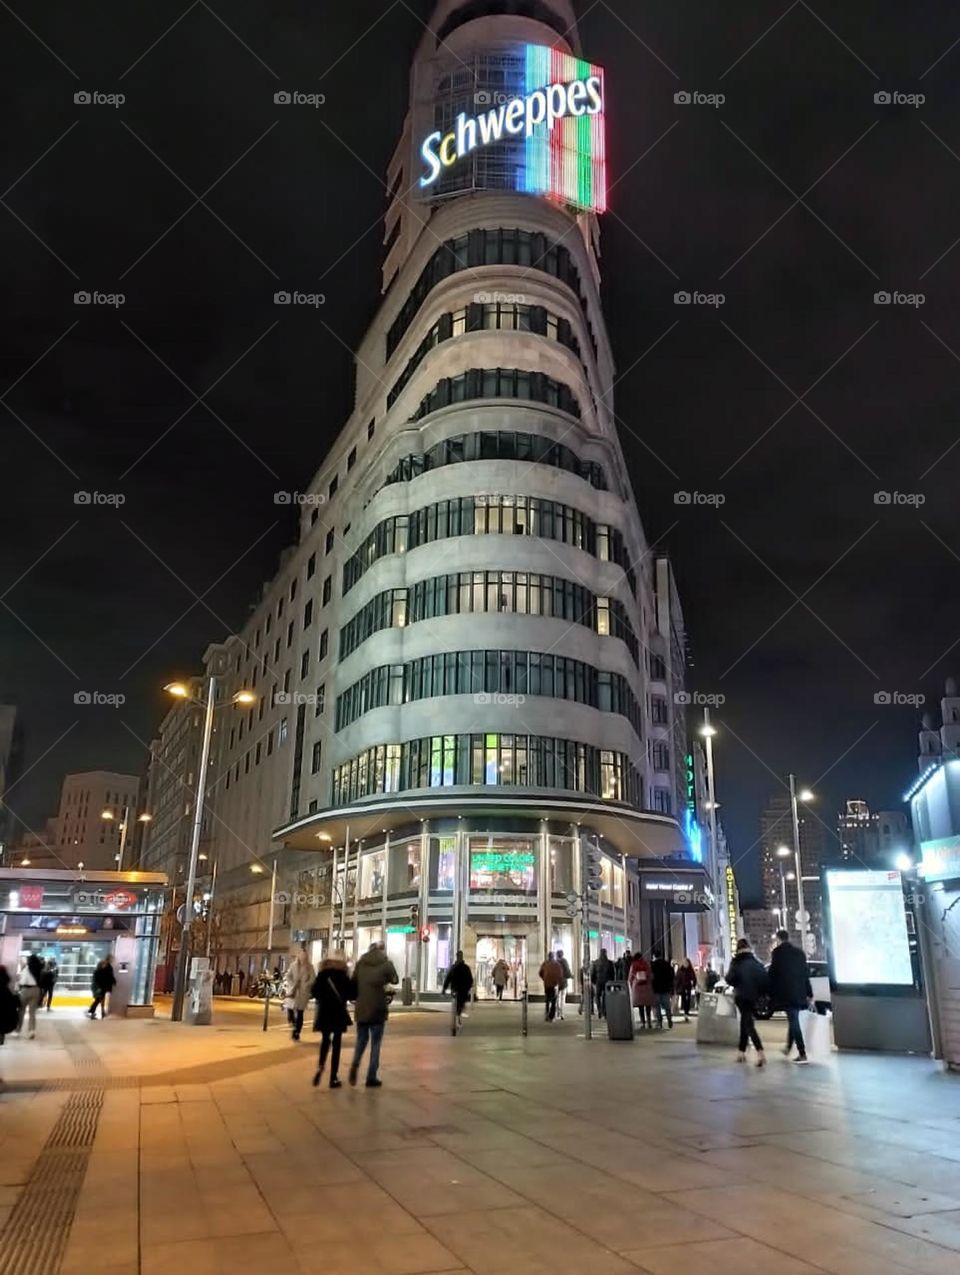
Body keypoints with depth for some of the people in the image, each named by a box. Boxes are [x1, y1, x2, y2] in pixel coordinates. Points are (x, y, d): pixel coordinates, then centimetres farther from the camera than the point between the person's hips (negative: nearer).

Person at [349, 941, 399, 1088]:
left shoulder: (360, 963, 3)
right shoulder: (386, 963, -6)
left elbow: (353, 983, 6)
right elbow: (395, 980, 7)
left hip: (361, 1008, 3)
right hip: (378, 1008, -3)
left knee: (361, 1039, 19)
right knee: (375, 1043, 6)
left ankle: (355, 1065, -2)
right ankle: (371, 1078, 5)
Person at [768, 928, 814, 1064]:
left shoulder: (778, 952, -6)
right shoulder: (799, 952, 11)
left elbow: (773, 973, -7)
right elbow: (806, 974, 13)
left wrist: (771, 993, 2)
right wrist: (809, 994, 16)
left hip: (786, 992, -6)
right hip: (799, 993, 6)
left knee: (793, 1021, -4)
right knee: (793, 1020, 19)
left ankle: (802, 1054, -9)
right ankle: (788, 1048, 31)